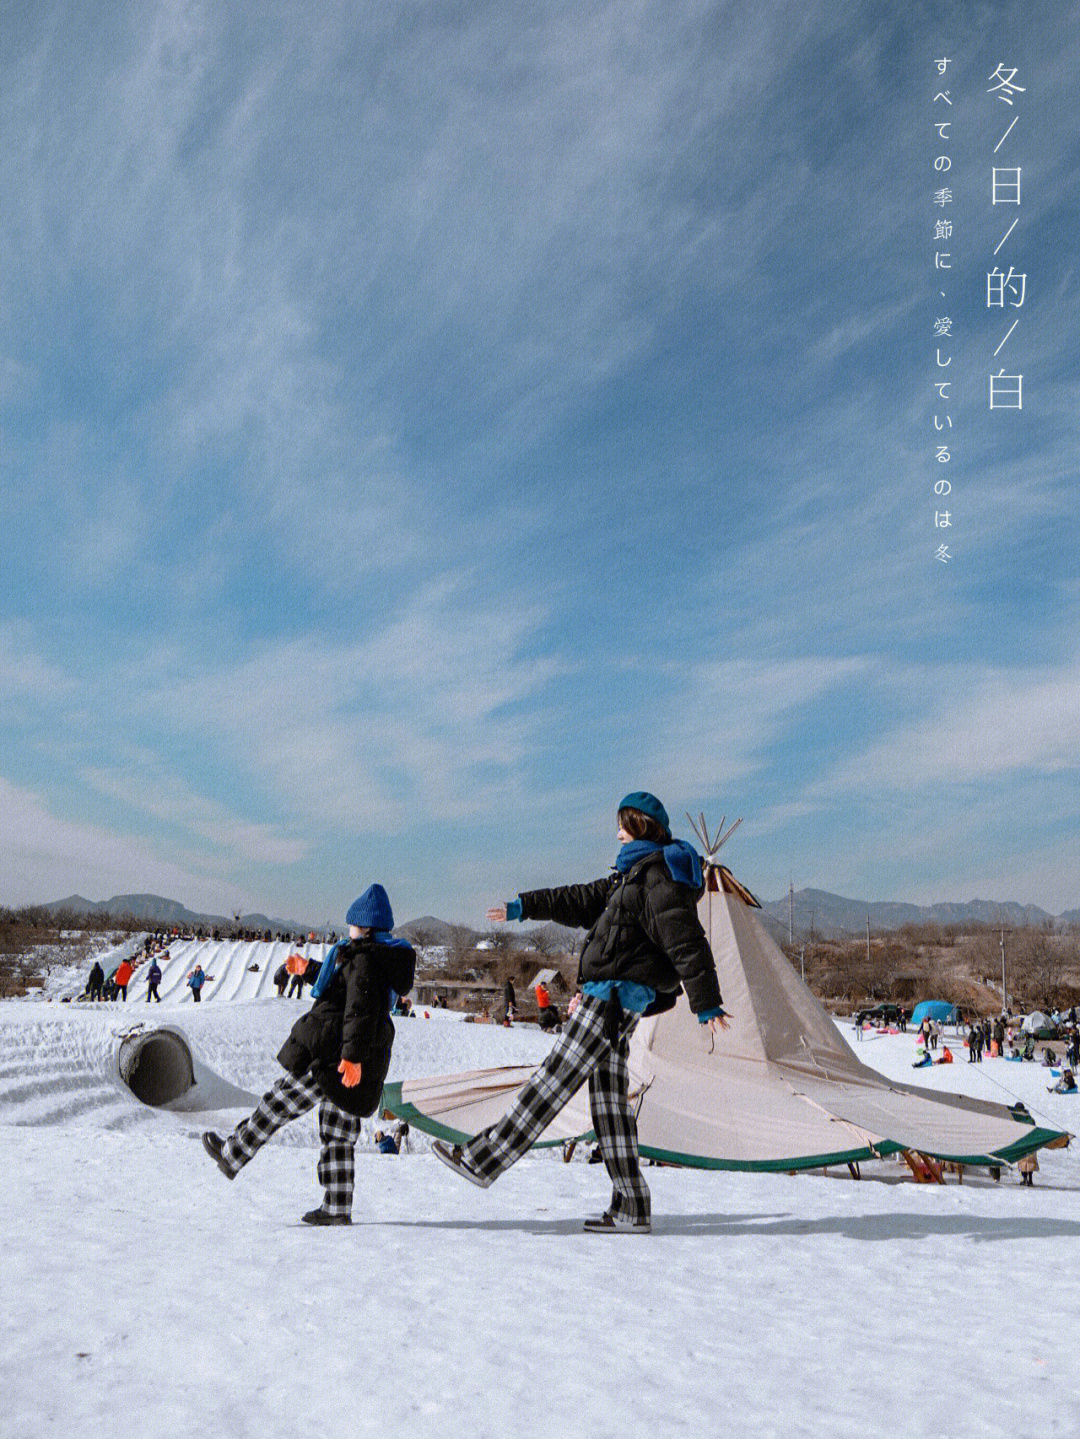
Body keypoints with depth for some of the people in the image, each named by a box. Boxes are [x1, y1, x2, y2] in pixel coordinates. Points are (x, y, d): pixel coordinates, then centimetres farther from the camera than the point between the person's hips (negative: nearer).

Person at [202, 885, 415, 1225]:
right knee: (339, 1133, 12)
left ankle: (231, 1156, 19)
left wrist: (352, 1055, -31)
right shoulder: (387, 960, 15)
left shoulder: (364, 959, -15)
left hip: (333, 1057, -9)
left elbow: (361, 1009, -26)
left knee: (277, 1104, 6)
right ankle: (337, 1208, 13)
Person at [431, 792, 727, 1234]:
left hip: (616, 997, -11)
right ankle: (631, 1209, 10)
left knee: (553, 1080, -5)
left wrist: (706, 1005, -21)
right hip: (610, 997, 11)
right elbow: (584, 901, 28)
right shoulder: (635, 874, 23)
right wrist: (524, 906, 28)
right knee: (609, 1100, 8)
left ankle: (482, 1160, 1)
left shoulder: (660, 878, -10)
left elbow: (686, 943, -17)